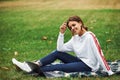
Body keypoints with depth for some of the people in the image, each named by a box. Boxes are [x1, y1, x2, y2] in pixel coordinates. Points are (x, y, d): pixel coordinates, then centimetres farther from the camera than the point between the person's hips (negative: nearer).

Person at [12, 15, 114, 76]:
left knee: (59, 67, -18)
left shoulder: (89, 36, -19)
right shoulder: (75, 38, 6)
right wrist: (62, 33, -8)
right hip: (80, 61, 8)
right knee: (57, 53, -1)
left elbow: (99, 54, -23)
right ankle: (35, 64, -10)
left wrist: (109, 71, -25)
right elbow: (60, 48, 1)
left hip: (89, 66, -8)